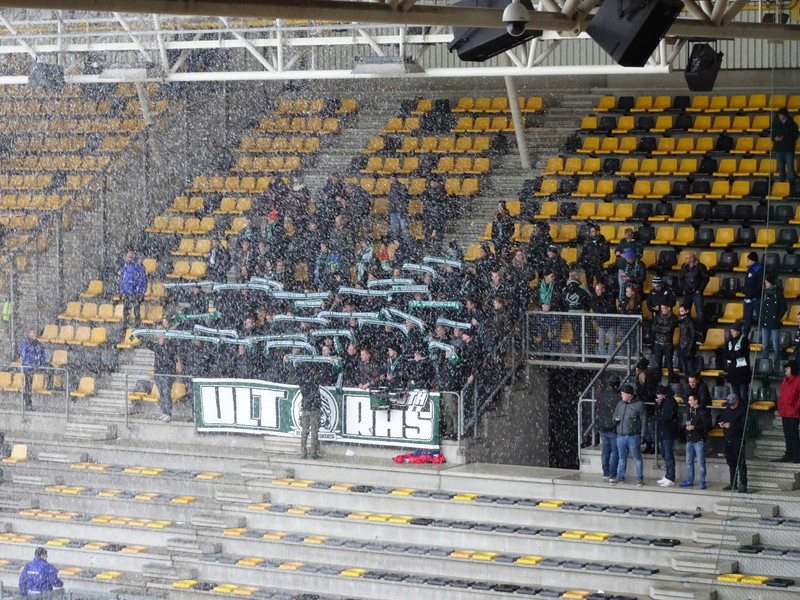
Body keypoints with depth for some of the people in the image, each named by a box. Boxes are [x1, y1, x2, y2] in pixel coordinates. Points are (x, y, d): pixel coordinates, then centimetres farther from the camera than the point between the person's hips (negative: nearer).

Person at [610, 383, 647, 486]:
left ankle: (639, 478, 4)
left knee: (637, 457, 0)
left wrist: (642, 436, -9)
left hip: (633, 436, -5)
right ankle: (620, 476, 22)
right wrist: (616, 419, -3)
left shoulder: (639, 404, -4)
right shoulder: (620, 404, 13)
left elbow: (644, 421, -4)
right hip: (621, 436, 5)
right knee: (622, 457, 13)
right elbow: (615, 415, 24)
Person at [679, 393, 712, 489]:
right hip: (690, 440, 7)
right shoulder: (689, 411, 14)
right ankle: (689, 480, 20)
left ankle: (702, 482, 1)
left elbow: (707, 426, -13)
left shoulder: (703, 412, -9)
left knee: (701, 462, -5)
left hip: (699, 440, -7)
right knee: (689, 462, 11)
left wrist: (694, 427, -17)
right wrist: (686, 426, 5)